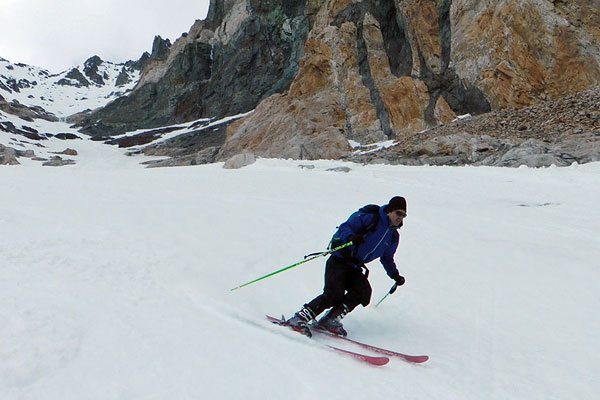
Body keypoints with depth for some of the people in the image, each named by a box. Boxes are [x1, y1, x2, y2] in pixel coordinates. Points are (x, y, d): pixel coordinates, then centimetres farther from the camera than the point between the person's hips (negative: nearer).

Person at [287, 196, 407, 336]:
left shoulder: (393, 236, 14)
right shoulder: (370, 217, -8)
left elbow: (387, 258, 29)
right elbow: (345, 227, -15)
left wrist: (395, 275, 20)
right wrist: (351, 237, -35)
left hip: (355, 268, 7)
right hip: (339, 260, -7)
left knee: (363, 292, -19)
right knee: (333, 295, -22)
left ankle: (330, 320, -12)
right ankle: (299, 318, -14)